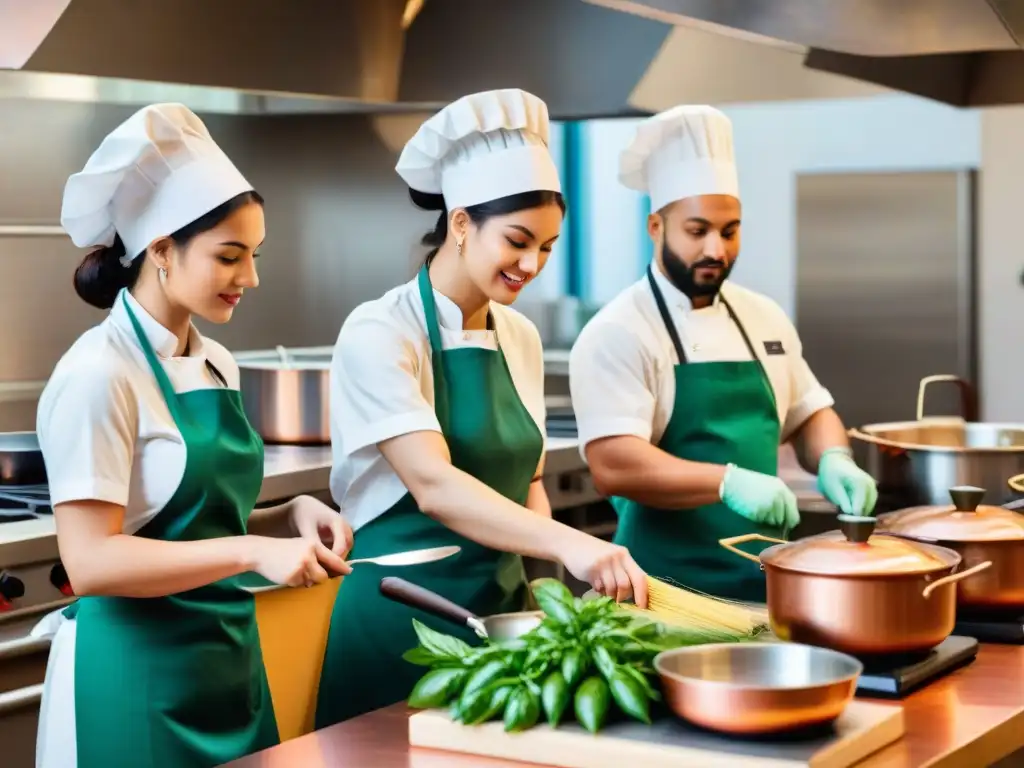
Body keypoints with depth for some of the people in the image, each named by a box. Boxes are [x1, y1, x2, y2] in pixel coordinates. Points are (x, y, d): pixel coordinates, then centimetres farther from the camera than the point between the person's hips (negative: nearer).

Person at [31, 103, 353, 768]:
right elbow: (90, 560, -21)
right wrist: (253, 551, -27)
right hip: (139, 673, -8)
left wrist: (289, 517, -2)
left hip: (229, 657, 8)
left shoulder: (216, 365, 8)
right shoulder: (100, 376, -15)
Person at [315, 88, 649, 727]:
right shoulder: (380, 334, -14)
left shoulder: (521, 339, 7)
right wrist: (567, 543, -38)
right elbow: (433, 485, -26)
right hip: (405, 613, -7)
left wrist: (556, 569, -4)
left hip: (503, 604, 7)